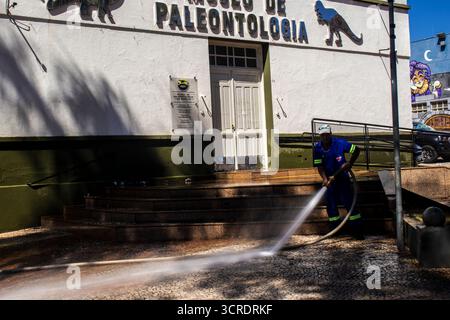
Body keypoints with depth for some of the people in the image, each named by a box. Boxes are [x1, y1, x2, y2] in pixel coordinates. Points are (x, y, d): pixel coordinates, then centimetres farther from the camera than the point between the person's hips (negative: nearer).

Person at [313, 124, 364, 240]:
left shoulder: (340, 143, -15)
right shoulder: (317, 148, -9)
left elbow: (356, 150, -7)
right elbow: (319, 166, -11)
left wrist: (350, 164, -15)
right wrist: (325, 179, -25)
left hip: (342, 176, -3)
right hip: (329, 178, 3)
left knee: (349, 201, -6)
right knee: (330, 203, 4)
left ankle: (357, 229, 0)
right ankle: (335, 228, 18)